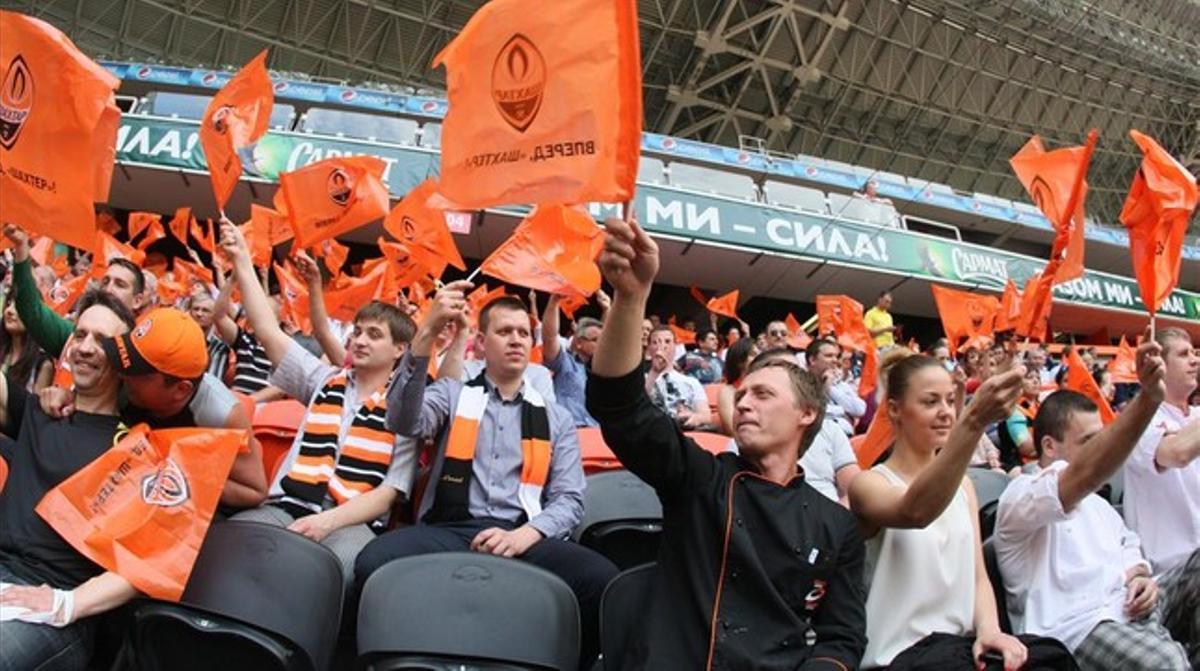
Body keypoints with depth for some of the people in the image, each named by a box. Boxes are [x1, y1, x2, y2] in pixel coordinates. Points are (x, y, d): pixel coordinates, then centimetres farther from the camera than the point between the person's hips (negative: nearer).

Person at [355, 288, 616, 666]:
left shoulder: (556, 418, 21)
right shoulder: (452, 394, 17)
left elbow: (570, 499, 11)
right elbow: (404, 423, -5)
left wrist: (524, 535, -12)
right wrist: (428, 333, -16)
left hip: (523, 537, 1)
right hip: (449, 529, 0)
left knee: (602, 580, -31)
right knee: (374, 564, -33)